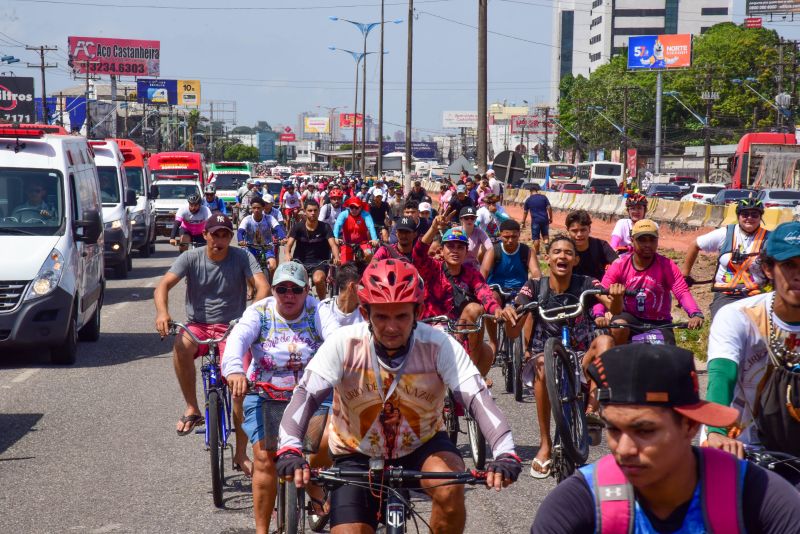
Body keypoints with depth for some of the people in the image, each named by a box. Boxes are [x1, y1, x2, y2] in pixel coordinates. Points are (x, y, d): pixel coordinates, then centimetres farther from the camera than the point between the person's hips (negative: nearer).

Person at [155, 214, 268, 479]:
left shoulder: (242, 257, -4)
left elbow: (263, 286, -17)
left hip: (232, 328, 0)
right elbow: (163, 285, -13)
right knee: (181, 345, -36)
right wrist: (162, 312, -35)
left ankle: (241, 454, -1)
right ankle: (192, 410, -19)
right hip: (198, 326, 0)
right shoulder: (191, 258, -2)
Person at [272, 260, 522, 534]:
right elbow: (305, 395, -27)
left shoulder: (439, 345, -21)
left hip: (422, 445, -1)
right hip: (357, 455, 1)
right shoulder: (344, 344, -21)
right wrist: (289, 449, -45)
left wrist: (505, 453, -44)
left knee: (450, 489, -31)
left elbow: (477, 398, -28)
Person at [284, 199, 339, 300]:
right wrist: (288, 254, -36)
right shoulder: (298, 226, -3)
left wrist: (336, 258, -38)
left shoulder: (325, 227, -4)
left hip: (319, 263, -2)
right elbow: (289, 244, -12)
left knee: (318, 279, -33)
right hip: (300, 261, 2)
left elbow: (333, 244, -16)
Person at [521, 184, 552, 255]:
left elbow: (525, 212, 5)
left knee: (535, 237, 7)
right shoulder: (543, 197, 1)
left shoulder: (528, 200, 2)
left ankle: (537, 252, 11)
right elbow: (549, 208, -3)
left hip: (535, 220, -1)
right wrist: (550, 218, 7)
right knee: (545, 234, 18)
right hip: (544, 219, 1)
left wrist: (523, 222, 13)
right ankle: (546, 243, -11)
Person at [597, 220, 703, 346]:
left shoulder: (666, 265, -10)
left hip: (659, 323, 1)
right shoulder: (620, 265, -7)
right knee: (618, 327, -32)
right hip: (629, 317, 0)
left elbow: (682, 292, -21)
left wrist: (696, 314, -40)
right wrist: (599, 315, -35)